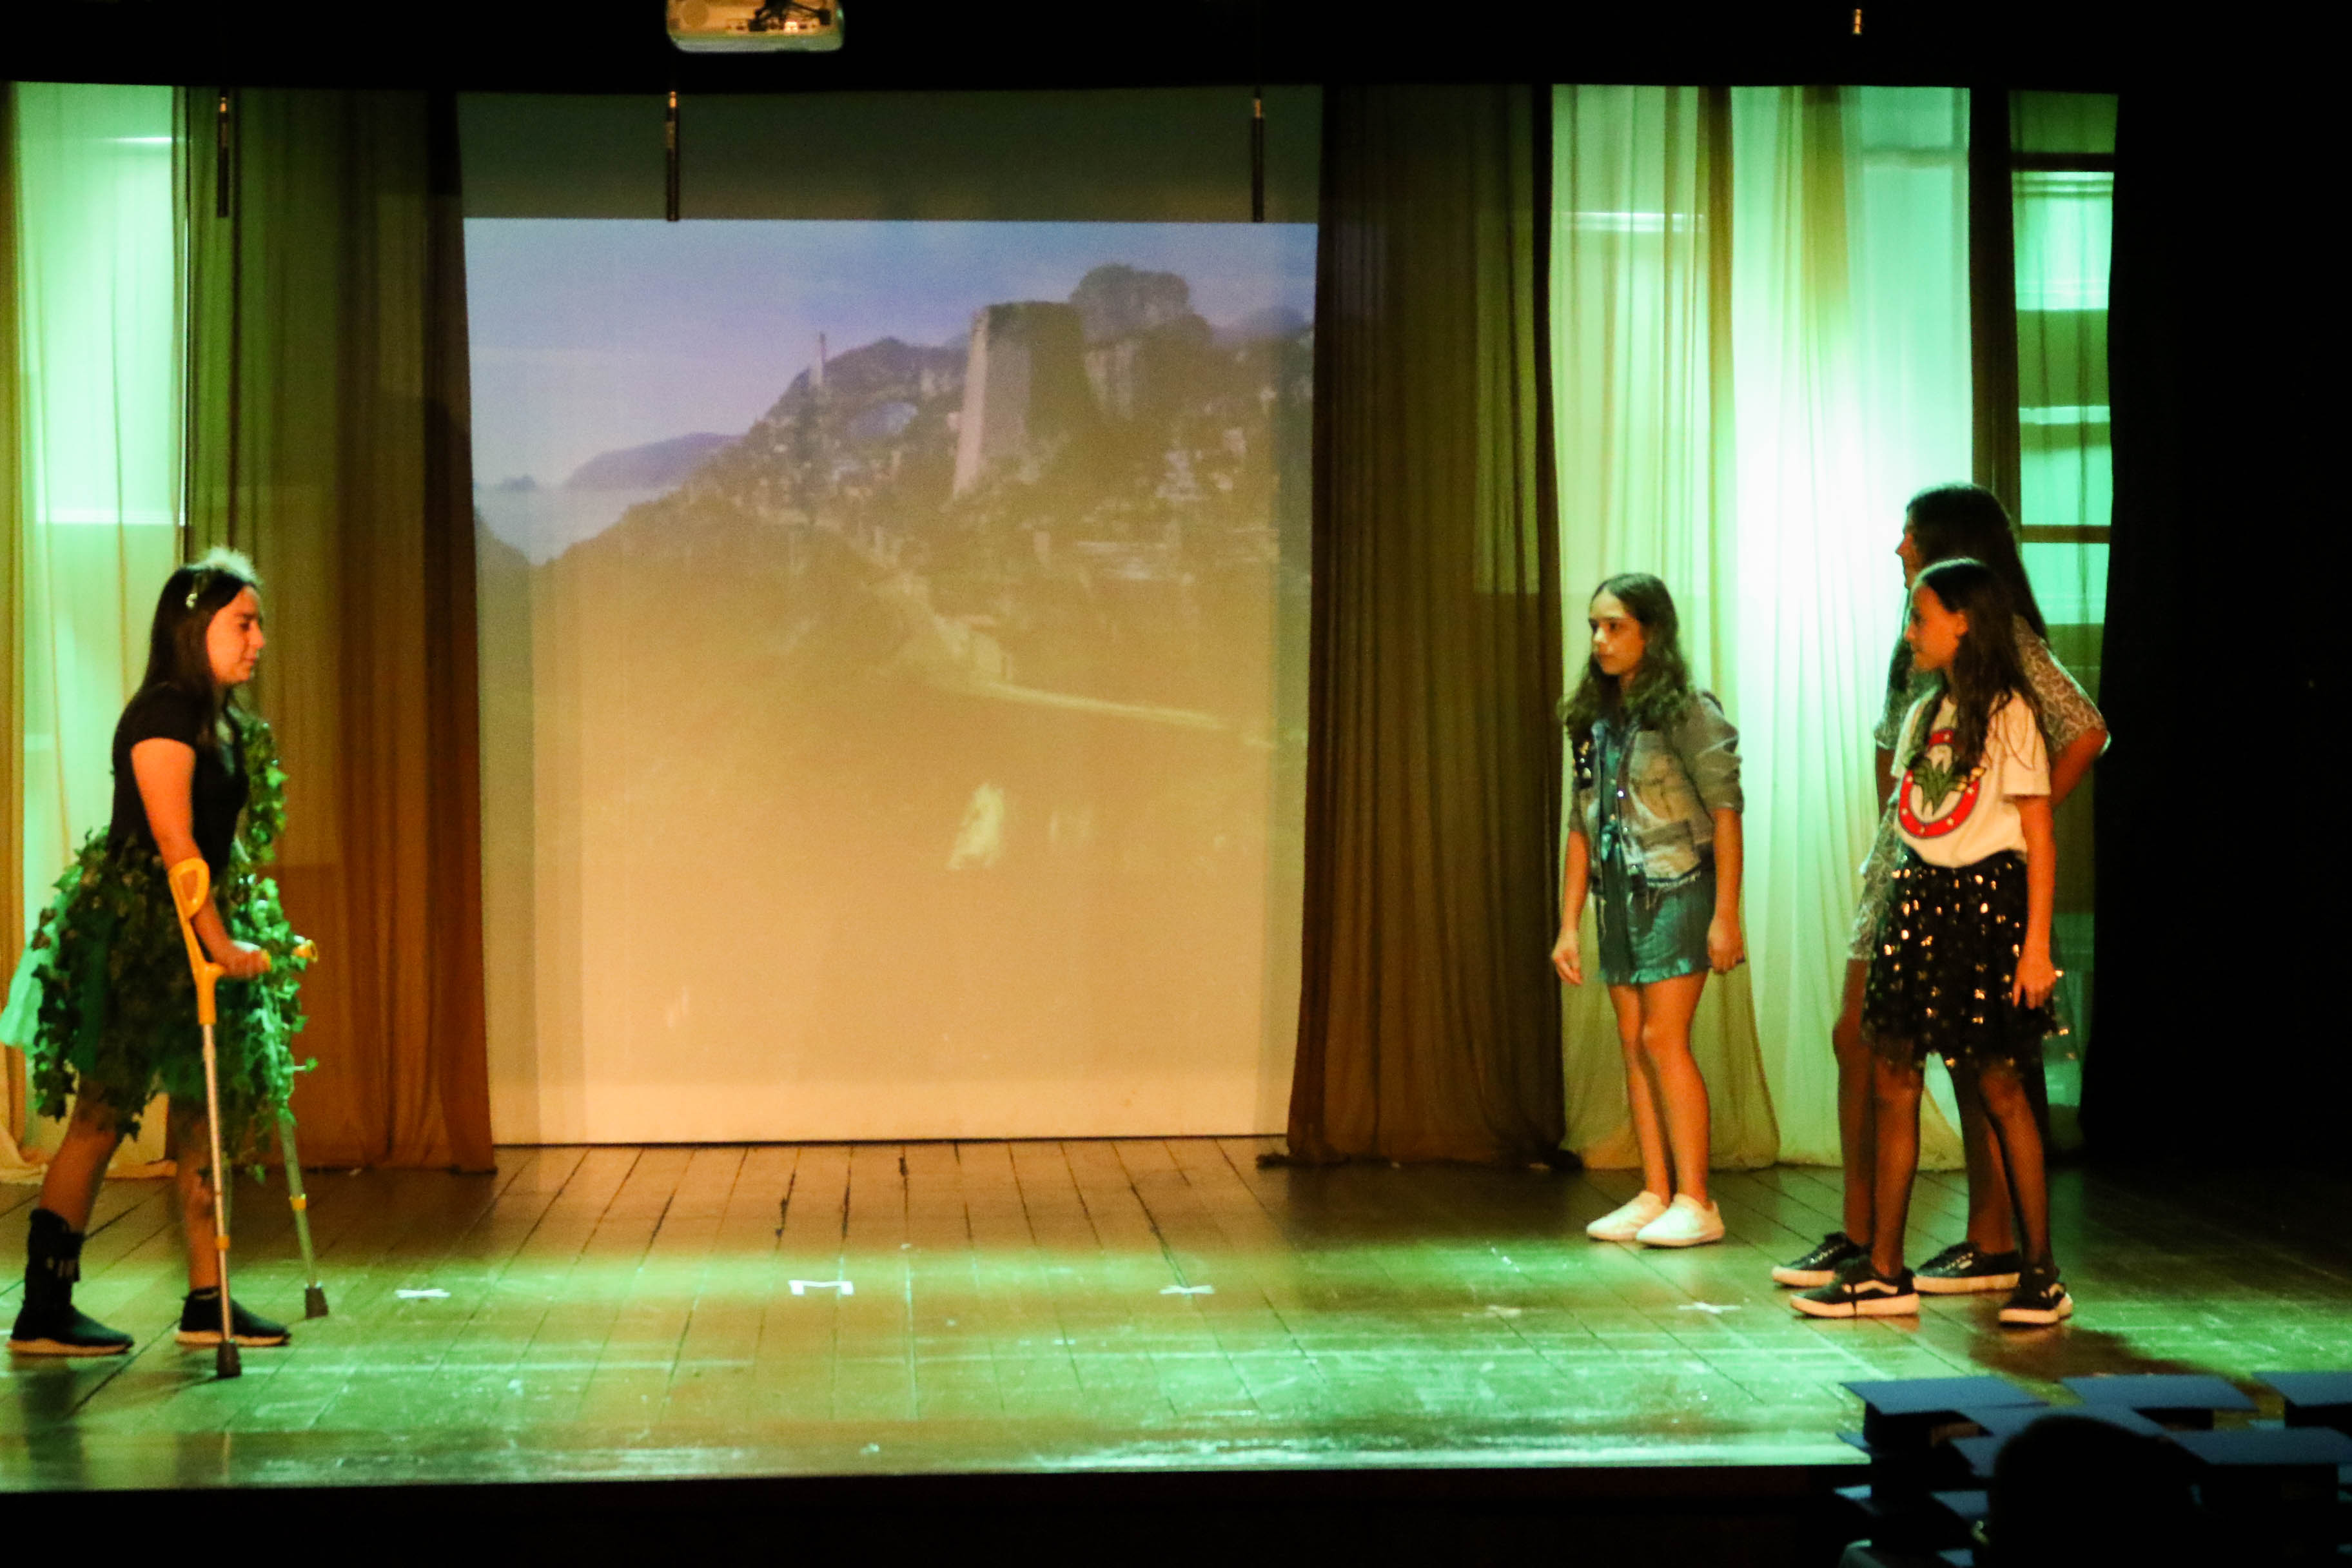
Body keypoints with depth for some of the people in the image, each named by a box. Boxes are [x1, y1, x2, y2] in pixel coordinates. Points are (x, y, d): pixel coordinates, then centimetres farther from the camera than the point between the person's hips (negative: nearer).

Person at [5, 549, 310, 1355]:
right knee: (102, 1113, -6)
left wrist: (256, 932, 14)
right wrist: (219, 943, -22)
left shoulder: (223, 722, 14)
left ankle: (208, 1302, 11)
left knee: (206, 1115, 7)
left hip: (188, 935, 9)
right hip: (132, 934, -9)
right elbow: (173, 841, -20)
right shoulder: (164, 712, -14)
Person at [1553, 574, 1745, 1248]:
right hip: (1620, 896, 7)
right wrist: (1568, 926, 11)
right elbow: (1582, 829, 14)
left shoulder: (1688, 712, -8)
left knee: (1663, 1039, -11)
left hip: (1677, 889, -7)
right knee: (1633, 1044, 6)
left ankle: (1695, 1201, -5)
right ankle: (1655, 1195, 12)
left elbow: (1725, 812, -10)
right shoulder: (1596, 722, 12)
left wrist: (1727, 914, -16)